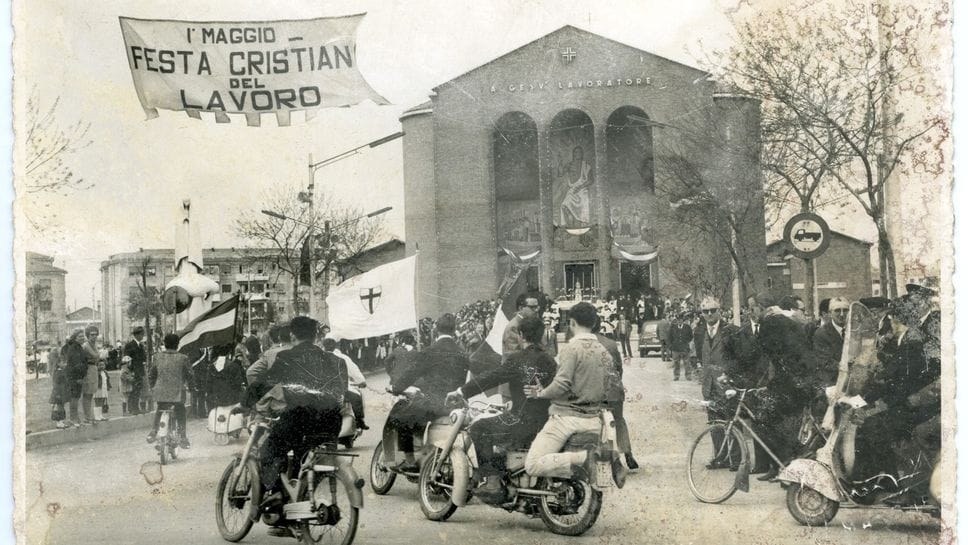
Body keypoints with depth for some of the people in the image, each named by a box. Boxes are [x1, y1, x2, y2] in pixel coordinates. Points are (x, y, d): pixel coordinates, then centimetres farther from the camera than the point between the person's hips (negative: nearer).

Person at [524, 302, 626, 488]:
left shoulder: (571, 348, -10)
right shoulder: (605, 353, 11)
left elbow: (561, 385, -19)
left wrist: (540, 393, -3)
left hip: (567, 415, -7)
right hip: (594, 421, 7)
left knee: (532, 465, -11)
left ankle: (582, 458, -26)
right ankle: (609, 459, -2)